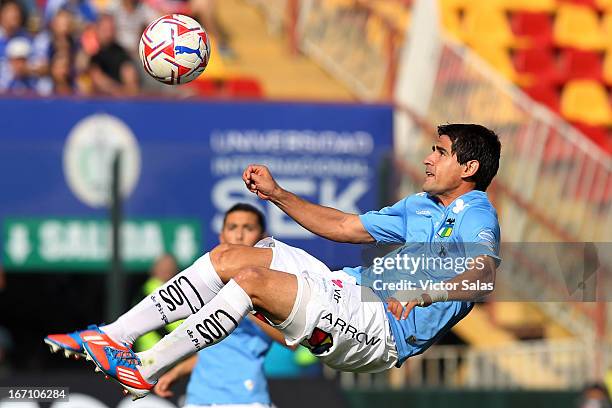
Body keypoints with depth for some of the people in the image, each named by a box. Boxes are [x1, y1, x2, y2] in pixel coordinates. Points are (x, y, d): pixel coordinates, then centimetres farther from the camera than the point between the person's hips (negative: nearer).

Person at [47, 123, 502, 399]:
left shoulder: (475, 216, -6)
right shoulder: (421, 205, 25)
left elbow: (483, 275, -27)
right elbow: (342, 226, 32)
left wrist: (424, 292, -45)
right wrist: (277, 194, 24)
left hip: (382, 329, -10)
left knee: (252, 278, -25)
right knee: (226, 256, -2)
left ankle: (144, 371, -21)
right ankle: (114, 337, -6)